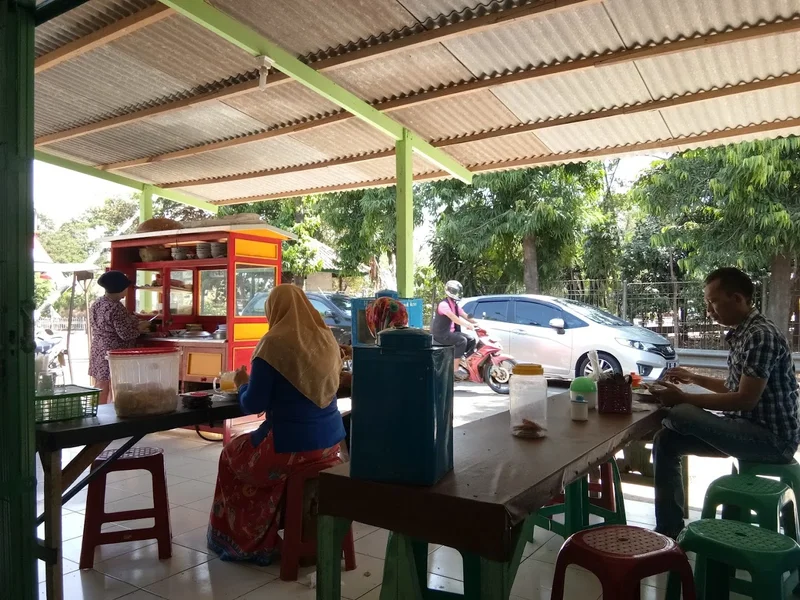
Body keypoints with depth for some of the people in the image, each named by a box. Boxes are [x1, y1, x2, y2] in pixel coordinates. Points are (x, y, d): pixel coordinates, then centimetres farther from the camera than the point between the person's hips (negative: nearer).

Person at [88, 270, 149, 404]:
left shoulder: (96, 304, 8)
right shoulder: (116, 307, -20)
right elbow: (125, 334, -21)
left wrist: (136, 324, 19)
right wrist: (142, 326, -5)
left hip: (99, 354, 9)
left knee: (101, 392, 14)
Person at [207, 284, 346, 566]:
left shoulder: (274, 344, -15)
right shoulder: (327, 339, 3)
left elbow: (253, 405, -12)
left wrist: (242, 384, 9)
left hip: (291, 445, -6)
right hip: (330, 440, 7)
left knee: (232, 455, 23)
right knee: (247, 448, 31)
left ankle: (247, 540, 31)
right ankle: (261, 534, 38)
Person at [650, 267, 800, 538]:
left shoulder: (761, 335, -19)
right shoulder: (742, 334, 12)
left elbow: (746, 400, -24)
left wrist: (683, 399, -22)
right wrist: (695, 378, 17)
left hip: (773, 439, -10)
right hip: (750, 430, 10)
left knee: (680, 414, -28)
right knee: (666, 441, 0)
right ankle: (669, 531, 7)